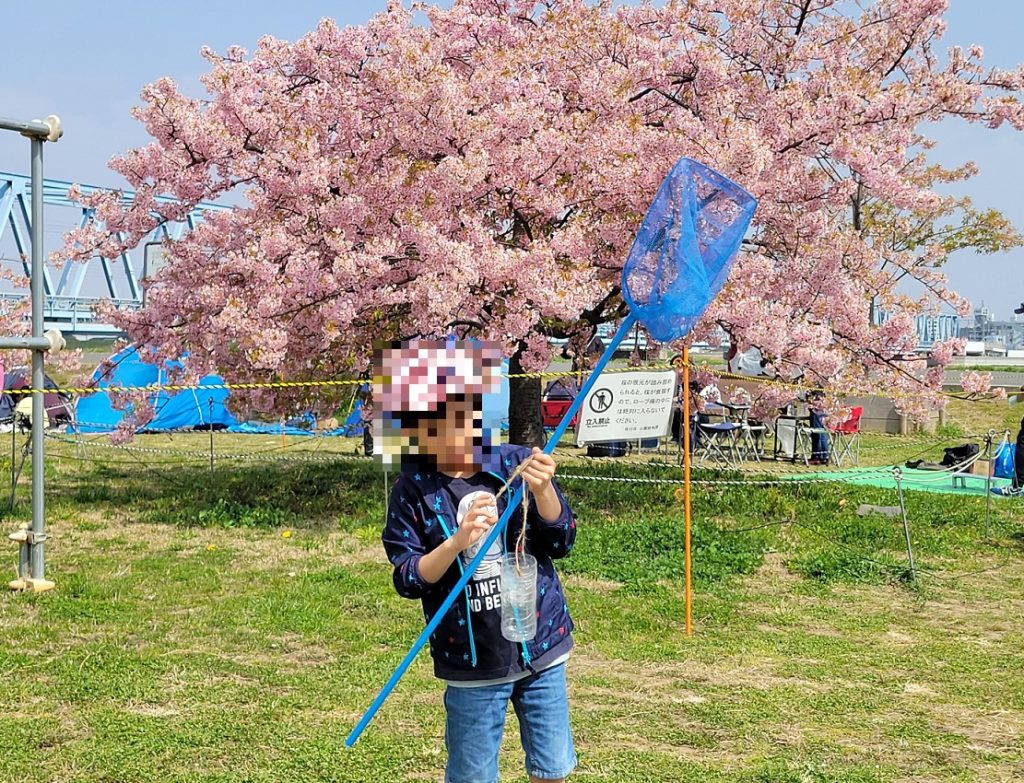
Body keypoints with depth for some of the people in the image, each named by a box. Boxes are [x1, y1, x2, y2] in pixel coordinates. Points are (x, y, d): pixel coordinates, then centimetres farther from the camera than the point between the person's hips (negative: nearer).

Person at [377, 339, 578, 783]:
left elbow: (561, 543, -5)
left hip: (540, 647, 2)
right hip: (471, 662, -1)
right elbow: (407, 580, -10)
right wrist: (457, 541, -26)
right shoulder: (413, 490, -8)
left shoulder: (516, 465, -6)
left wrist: (542, 491, -23)